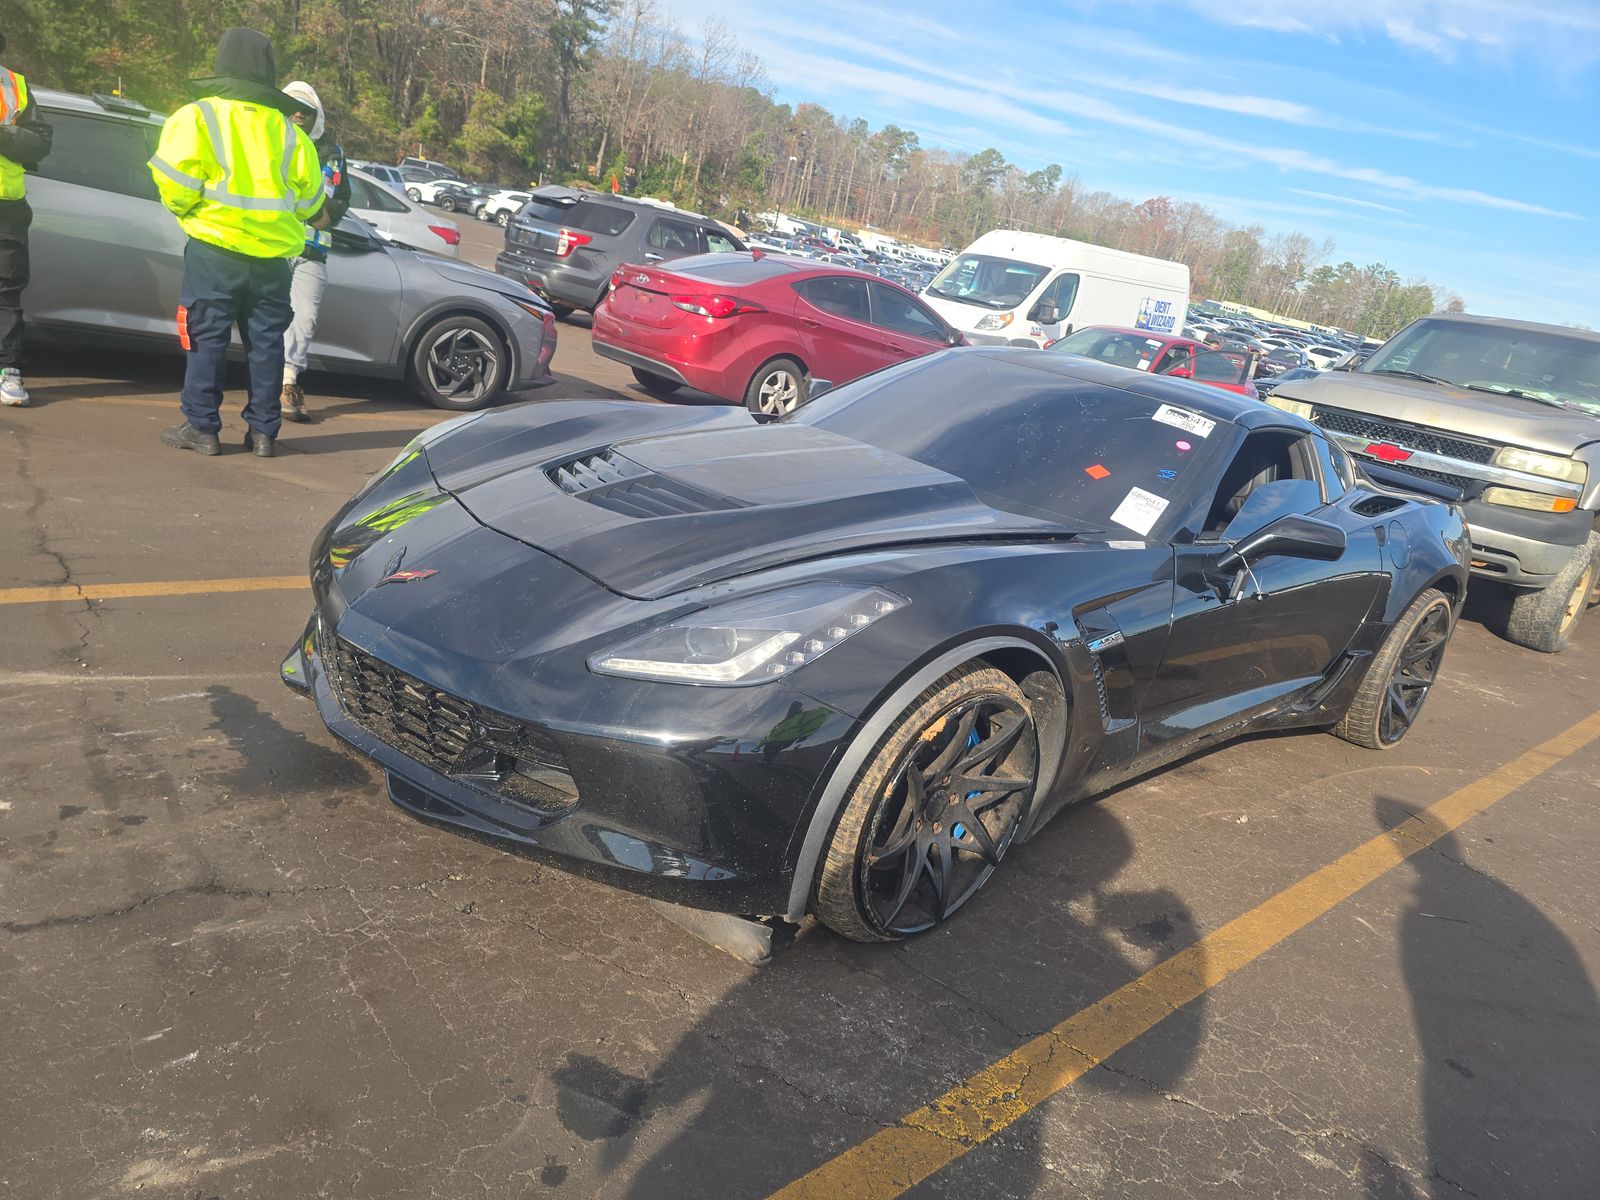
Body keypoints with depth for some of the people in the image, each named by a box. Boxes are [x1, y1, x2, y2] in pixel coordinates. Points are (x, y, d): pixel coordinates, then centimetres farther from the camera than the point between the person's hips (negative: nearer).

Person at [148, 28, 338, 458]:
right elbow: (309, 194, 13)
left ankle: (201, 427, 5)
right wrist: (317, 218, 33)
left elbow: (175, 177, -9)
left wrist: (182, 207, 11)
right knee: (265, 342, 9)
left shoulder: (198, 117, -3)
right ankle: (263, 431, 11)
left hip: (215, 248, -3)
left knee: (207, 339, 3)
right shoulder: (287, 130, 8)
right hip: (273, 253, 3)